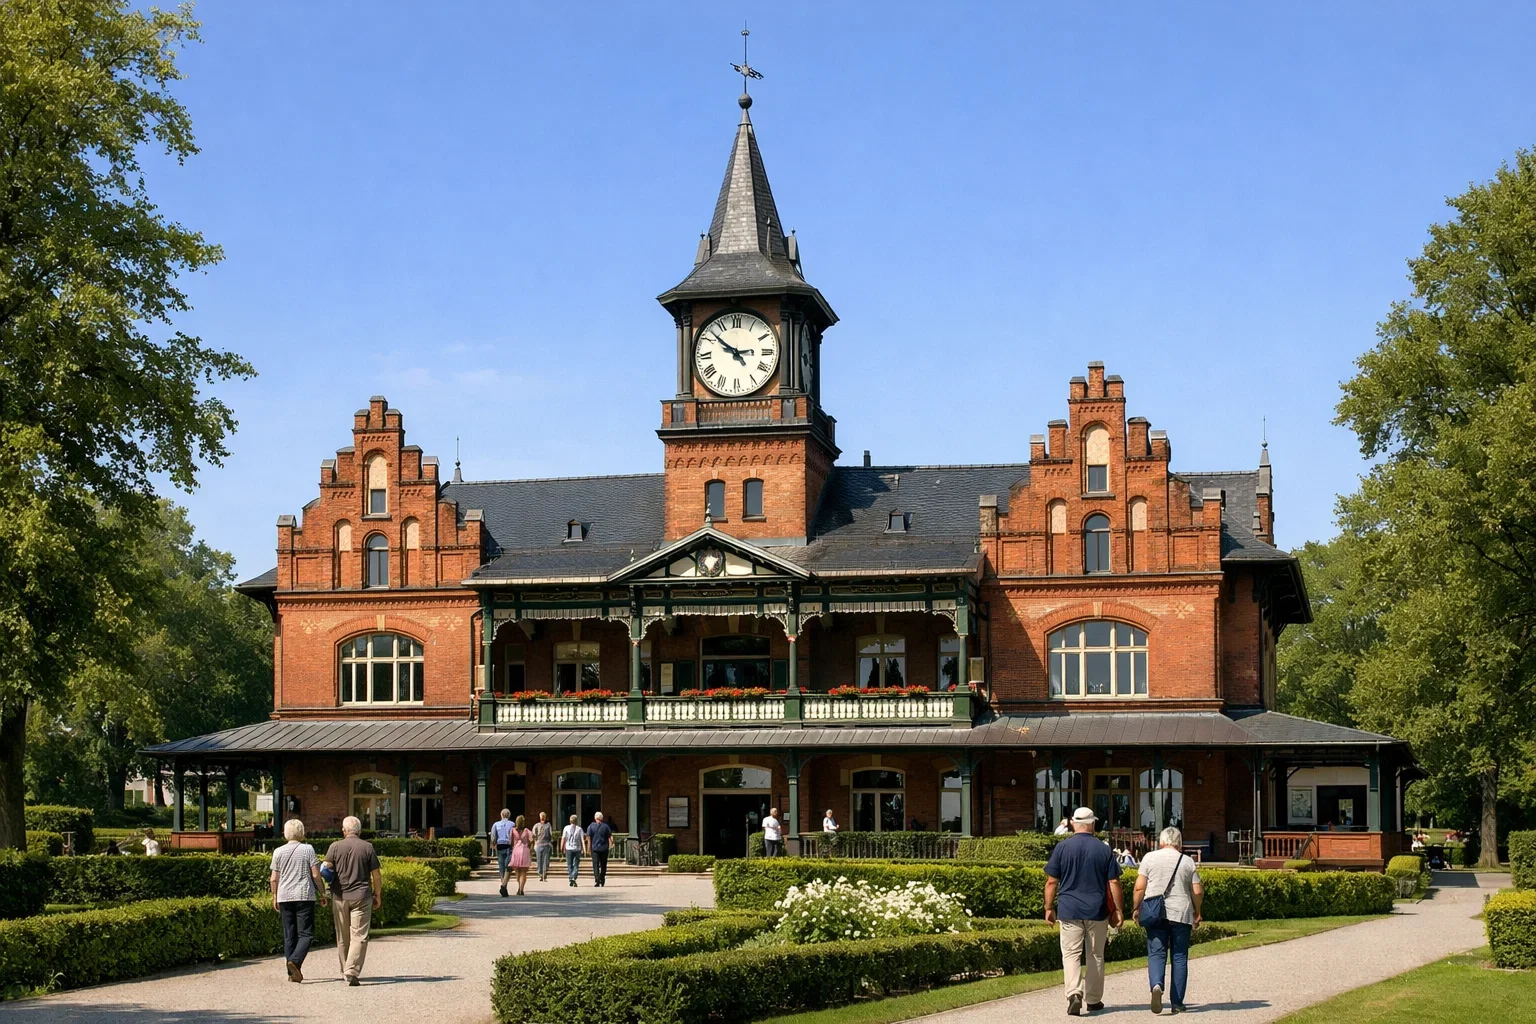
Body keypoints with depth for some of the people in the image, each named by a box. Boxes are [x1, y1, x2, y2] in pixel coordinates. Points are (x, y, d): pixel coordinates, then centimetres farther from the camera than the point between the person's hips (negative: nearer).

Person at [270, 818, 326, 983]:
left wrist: (274, 898, 17)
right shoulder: (308, 849, -3)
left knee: (289, 935, 8)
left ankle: (292, 972, 7)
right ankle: (295, 960, -25)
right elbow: (315, 875, -5)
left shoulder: (278, 852, 4)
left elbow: (274, 878, 5)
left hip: (284, 897, 3)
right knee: (306, 933, -1)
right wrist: (322, 892, 7)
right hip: (305, 896, -3)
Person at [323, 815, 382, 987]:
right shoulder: (368, 847, -1)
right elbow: (376, 876, 1)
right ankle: (352, 971, -18)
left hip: (339, 896, 2)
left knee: (343, 938, 13)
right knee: (359, 936, -4)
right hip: (361, 896, -2)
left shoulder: (335, 847, 1)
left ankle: (345, 971, 22)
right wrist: (378, 895, 12)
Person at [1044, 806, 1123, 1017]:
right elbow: (1114, 883, -1)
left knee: (1071, 954, 0)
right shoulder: (1104, 850, -1)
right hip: (1097, 911, 1)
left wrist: (1049, 908, 7)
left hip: (1069, 910, -1)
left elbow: (1051, 882, -2)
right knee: (1095, 956, 13)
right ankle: (1093, 999, 21)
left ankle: (1074, 993, -21)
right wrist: (1118, 910, 7)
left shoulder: (1062, 848, -3)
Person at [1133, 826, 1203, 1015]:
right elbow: (1197, 892, 3)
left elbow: (1139, 887, -2)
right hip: (1181, 914, 1)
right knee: (1179, 957, 7)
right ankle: (1177, 1002, 7)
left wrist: (1136, 908, 9)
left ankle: (1156, 985, -28)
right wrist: (1197, 912, 17)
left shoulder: (1149, 858, 2)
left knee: (1156, 954, 1)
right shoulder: (1188, 862, 5)